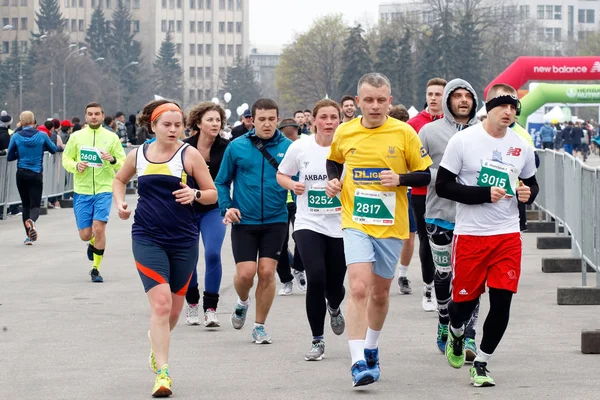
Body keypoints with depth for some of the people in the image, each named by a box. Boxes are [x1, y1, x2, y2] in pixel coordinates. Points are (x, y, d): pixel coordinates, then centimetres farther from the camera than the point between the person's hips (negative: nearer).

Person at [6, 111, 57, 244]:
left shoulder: (16, 137, -4)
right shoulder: (42, 136, -5)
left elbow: (9, 157, 0)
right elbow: (53, 149, 10)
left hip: (22, 174, 1)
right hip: (36, 174, -1)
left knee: (25, 204, 13)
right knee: (35, 205, 1)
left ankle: (29, 236, 9)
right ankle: (31, 220, -34)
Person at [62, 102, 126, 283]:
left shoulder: (111, 137, 4)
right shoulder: (76, 137, 5)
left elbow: (123, 164, 5)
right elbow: (66, 159, 10)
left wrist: (113, 160, -16)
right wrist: (76, 166, -11)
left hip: (104, 189, -1)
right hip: (82, 191, 1)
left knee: (99, 228, -15)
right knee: (85, 234, 1)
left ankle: (96, 269, -2)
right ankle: (93, 243, 39)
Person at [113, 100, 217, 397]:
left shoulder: (189, 155, -3)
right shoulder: (138, 155, 4)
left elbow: (212, 194, 1)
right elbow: (120, 179, 24)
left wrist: (195, 194, -20)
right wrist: (119, 202, 5)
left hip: (183, 240, 1)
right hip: (147, 239, -1)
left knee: (174, 307, 12)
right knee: (161, 302, -16)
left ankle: (157, 340, 46)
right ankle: (162, 372, -16)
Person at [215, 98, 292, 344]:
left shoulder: (288, 147, 0)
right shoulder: (237, 147, 1)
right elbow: (222, 182, 10)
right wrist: (227, 207, -5)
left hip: (275, 221, 0)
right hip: (244, 222, 0)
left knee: (267, 272, -3)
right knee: (246, 273, -8)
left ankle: (260, 326, 13)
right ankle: (242, 302, 28)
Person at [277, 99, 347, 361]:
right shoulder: (300, 147, -3)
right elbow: (281, 174, 12)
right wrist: (292, 185, -9)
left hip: (341, 226, 1)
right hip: (309, 224, -1)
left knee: (335, 286, 7)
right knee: (316, 278, -18)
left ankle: (334, 308, 48)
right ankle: (317, 340, -2)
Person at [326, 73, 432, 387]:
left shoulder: (404, 133, -5)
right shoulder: (344, 132, 1)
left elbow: (425, 175, 0)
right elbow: (334, 160, 22)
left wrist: (400, 179, -18)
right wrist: (333, 180, 2)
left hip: (391, 225, 1)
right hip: (355, 223, -1)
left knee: (380, 292, 14)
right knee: (359, 288, -18)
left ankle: (371, 348, 38)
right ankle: (358, 362, -18)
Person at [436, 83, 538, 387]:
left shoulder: (522, 147, 5)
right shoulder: (463, 141, -7)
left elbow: (531, 183, 20)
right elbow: (443, 186, -9)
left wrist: (528, 193, -4)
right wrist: (485, 194, -18)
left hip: (508, 235, 3)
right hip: (470, 234, -3)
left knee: (501, 302, -5)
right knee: (465, 298, 6)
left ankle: (481, 364, 10)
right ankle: (456, 332, 42)